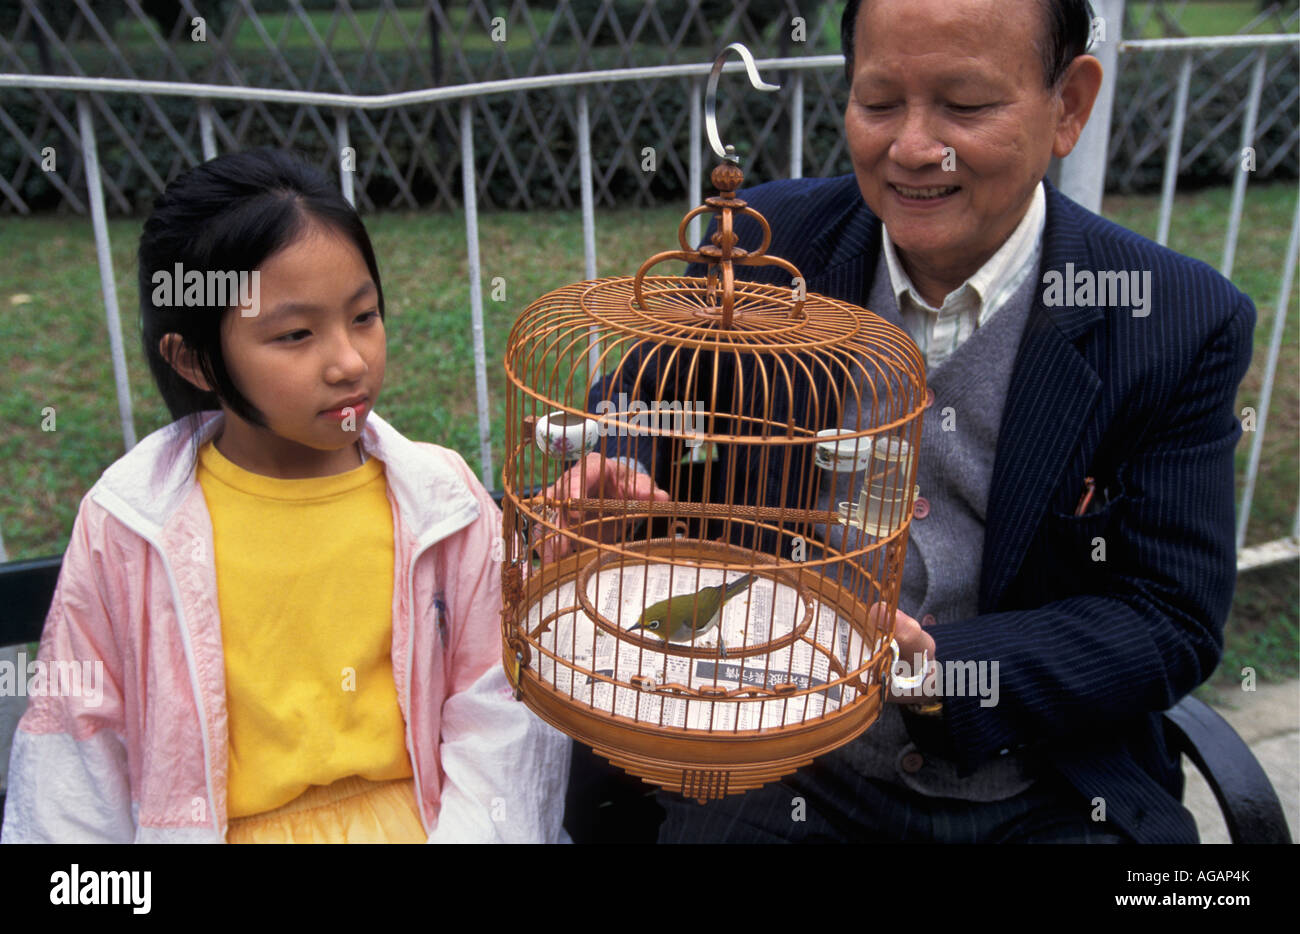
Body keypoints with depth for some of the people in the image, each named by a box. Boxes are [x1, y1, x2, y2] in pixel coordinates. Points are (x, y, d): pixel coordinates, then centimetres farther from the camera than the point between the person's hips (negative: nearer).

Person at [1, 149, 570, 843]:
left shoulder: (441, 502, -2)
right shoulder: (127, 526, -4)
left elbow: (499, 721, 0)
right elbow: (79, 737, 4)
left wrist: (468, 830, -13)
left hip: (411, 814, 2)